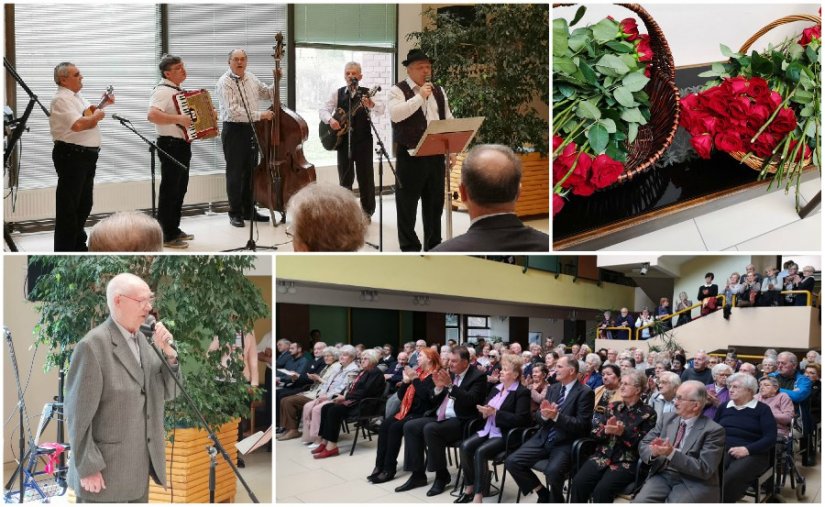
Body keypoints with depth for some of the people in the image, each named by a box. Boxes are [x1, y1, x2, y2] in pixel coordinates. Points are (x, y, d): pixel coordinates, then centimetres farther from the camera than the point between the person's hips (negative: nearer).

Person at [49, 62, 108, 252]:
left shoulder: (76, 96, 16)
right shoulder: (61, 99, -15)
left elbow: (89, 116, 29)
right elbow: (78, 125, -28)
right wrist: (96, 116, -13)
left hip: (86, 155, 10)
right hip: (71, 156, -10)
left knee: (84, 204, 17)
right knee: (68, 206, -4)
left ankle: (78, 245, 29)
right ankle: (64, 248, 1)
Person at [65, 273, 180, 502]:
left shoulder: (143, 340, 7)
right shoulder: (92, 345, -16)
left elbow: (168, 393, 9)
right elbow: (78, 414, -15)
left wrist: (168, 353, -7)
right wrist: (88, 468, -15)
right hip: (104, 471, -7)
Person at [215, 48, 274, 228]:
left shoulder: (251, 78, 9)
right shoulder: (225, 82, -13)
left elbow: (267, 93, 23)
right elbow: (233, 110, -23)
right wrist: (260, 115, -25)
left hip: (251, 129, 7)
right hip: (234, 130, -7)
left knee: (251, 171, 12)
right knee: (235, 173, 0)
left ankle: (249, 210, 22)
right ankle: (235, 213, 8)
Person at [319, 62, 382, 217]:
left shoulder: (367, 93, -1)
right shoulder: (338, 93, 6)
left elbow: (381, 110, -16)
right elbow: (323, 110, 0)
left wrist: (372, 105, -38)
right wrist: (330, 119, -22)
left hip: (363, 140, -2)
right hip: (343, 140, 2)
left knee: (366, 177, 3)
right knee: (345, 178, 8)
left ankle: (367, 210, 15)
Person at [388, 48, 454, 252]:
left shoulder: (438, 91, 14)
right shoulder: (398, 90, -4)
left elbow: (448, 120, 16)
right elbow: (395, 114, -22)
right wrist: (420, 96, -20)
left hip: (435, 154, 5)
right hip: (410, 155, -5)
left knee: (435, 200, 12)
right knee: (407, 202, 1)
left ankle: (433, 244, 23)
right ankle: (409, 246, 11)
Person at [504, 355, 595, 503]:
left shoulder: (584, 392, -7)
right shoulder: (553, 388, 13)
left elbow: (582, 426, -13)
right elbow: (538, 418, 12)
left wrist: (556, 416, -24)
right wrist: (544, 415, -13)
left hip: (565, 444, -6)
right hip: (543, 439, 6)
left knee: (553, 471, -34)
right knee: (511, 462, -10)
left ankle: (555, 500, -2)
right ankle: (542, 493, 8)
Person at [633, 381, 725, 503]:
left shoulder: (713, 430, -6)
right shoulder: (666, 418, 8)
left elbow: (705, 469, -13)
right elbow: (643, 445, 7)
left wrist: (672, 453, -24)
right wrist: (653, 451, -17)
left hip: (693, 483, -3)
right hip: (662, 476, 3)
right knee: (639, 502, -23)